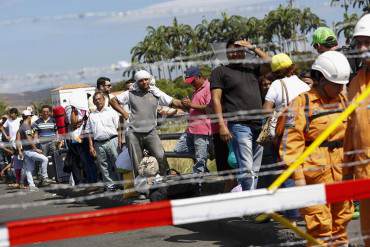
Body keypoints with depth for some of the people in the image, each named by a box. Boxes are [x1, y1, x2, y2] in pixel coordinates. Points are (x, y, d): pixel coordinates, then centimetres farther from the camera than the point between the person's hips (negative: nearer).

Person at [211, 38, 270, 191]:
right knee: (246, 169, -14)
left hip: (258, 125, 6)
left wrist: (253, 48, 6)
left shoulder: (251, 68, 21)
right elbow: (216, 99, -2)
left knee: (255, 170, 6)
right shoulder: (220, 72, 7)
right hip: (239, 125, -5)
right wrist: (222, 124, -13)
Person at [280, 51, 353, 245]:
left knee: (341, 219, 14)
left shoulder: (343, 100, 12)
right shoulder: (302, 103, -7)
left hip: (341, 172, 6)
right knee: (320, 225, -7)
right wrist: (298, 176, -15)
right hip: (316, 174, -6)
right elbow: (291, 142, -11)